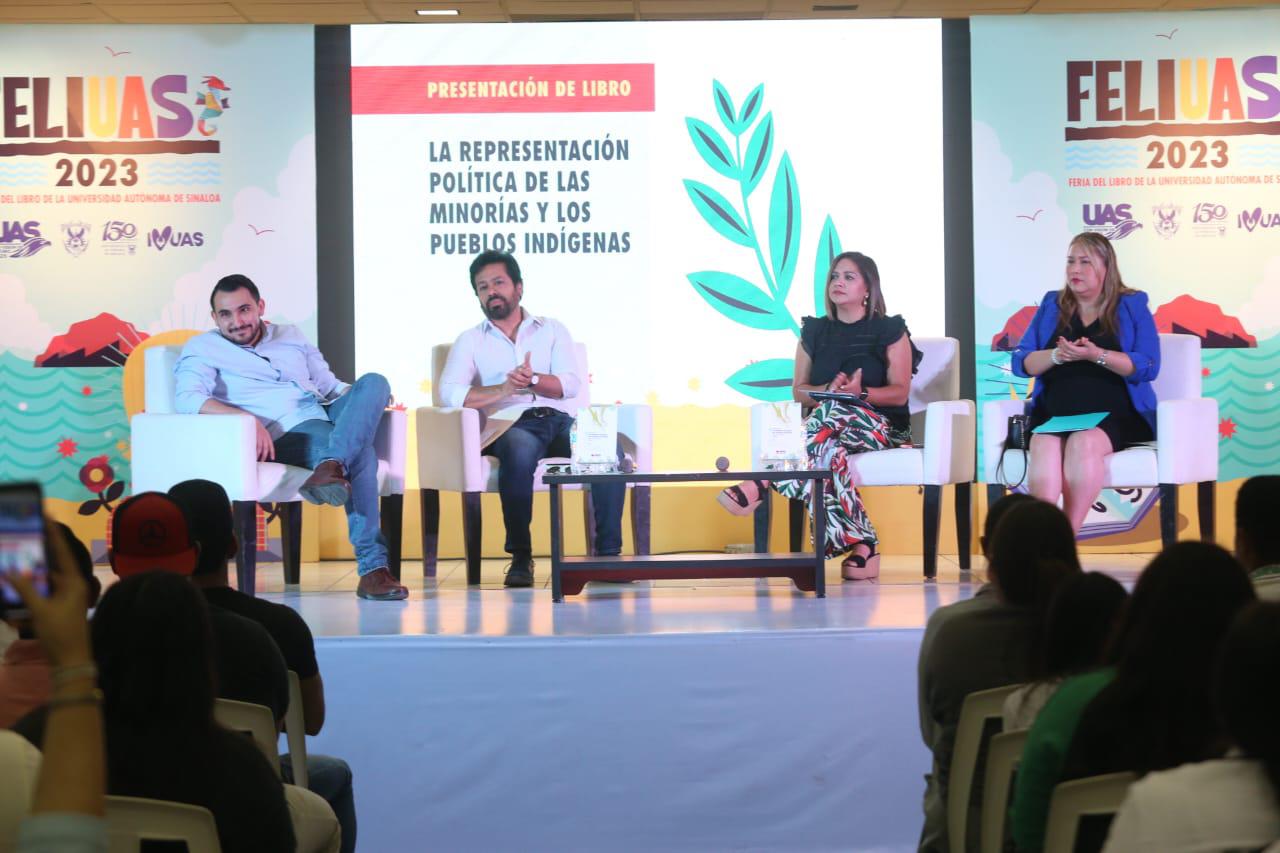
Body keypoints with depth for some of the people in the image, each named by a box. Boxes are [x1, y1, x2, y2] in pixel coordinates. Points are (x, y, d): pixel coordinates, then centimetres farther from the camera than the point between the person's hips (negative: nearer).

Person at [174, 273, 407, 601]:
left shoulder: (291, 336, 26)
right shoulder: (203, 349, 9)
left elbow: (331, 387, 28)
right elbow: (187, 398, -10)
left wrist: (369, 401, 5)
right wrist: (246, 418, -27)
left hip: (327, 415, 6)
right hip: (286, 433, -6)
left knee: (373, 381, -25)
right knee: (360, 454, -34)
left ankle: (332, 465, -45)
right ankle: (372, 567, -36)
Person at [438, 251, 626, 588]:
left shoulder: (552, 330, 22)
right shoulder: (470, 340, 18)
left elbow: (572, 384, 5)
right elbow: (450, 393, -1)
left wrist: (533, 380, -14)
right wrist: (503, 389, -14)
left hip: (560, 421, 2)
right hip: (511, 423, -2)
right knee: (520, 451, -39)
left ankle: (608, 552, -26)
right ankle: (520, 557, -28)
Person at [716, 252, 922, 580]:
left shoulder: (889, 330, 4)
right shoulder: (814, 332, 15)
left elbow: (900, 393, -3)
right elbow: (799, 392, 11)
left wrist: (860, 393, -23)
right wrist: (829, 389, -12)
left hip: (883, 427, -4)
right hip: (828, 421, 4)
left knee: (834, 411, -40)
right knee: (828, 450, -39)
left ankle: (761, 484, -48)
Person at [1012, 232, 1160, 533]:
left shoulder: (1132, 307, 10)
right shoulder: (1051, 305, 19)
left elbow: (1148, 367, -3)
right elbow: (1020, 363, 11)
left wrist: (1096, 355, -16)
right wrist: (1056, 355, -9)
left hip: (1113, 415, -2)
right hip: (1054, 414, 2)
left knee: (1084, 443, -36)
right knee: (1044, 446, -33)